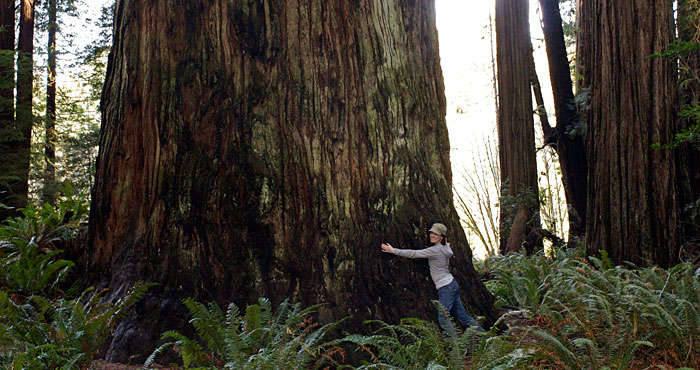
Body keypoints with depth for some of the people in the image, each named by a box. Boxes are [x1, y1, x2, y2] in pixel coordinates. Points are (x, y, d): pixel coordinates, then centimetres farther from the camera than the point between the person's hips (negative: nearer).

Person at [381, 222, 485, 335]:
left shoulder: (436, 250, -15)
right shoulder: (444, 248, 11)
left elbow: (414, 253, -16)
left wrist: (393, 250, -13)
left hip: (446, 288, -10)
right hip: (452, 284, 10)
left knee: (443, 318, -9)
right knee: (462, 316, 13)